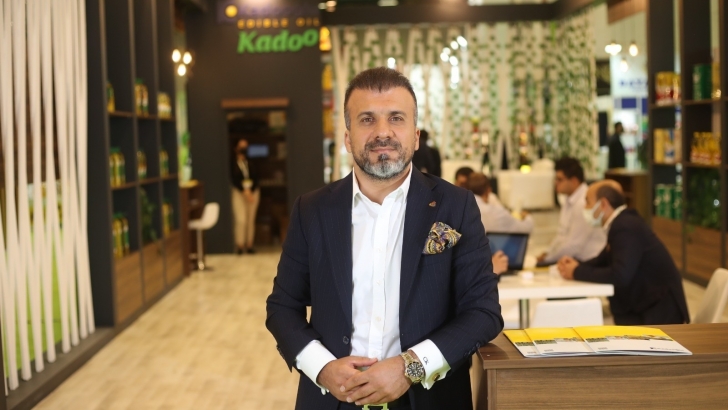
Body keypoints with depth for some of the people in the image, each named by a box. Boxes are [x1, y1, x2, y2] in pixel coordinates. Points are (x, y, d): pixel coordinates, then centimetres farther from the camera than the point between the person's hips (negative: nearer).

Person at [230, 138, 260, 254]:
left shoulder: (250, 163, 6)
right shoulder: (233, 164, 0)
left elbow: (256, 178, 3)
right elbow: (234, 179, -5)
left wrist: (251, 191, -10)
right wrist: (244, 190, -14)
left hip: (253, 191, 3)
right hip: (238, 191, -3)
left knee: (251, 219, 3)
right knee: (241, 219, -11)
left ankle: (249, 245, 8)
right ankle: (239, 244, -3)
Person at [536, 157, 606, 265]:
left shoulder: (584, 203, -21)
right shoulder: (570, 201, 10)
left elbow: (574, 245, -20)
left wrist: (547, 258, -9)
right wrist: (547, 253, 3)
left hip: (590, 263, -9)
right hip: (575, 258, 9)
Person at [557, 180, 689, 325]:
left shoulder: (626, 228, -21)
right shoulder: (622, 223, 10)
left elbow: (619, 276, -31)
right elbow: (604, 260, 19)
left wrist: (577, 272, -19)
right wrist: (577, 266, -2)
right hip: (646, 305, 9)